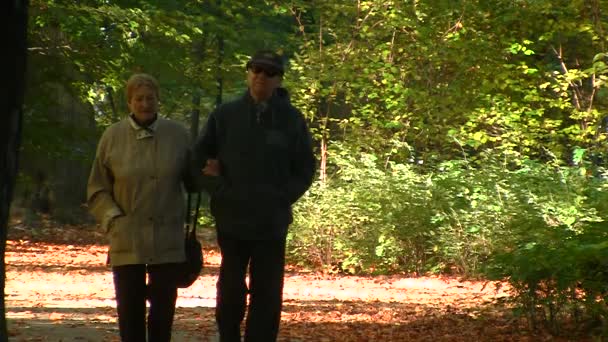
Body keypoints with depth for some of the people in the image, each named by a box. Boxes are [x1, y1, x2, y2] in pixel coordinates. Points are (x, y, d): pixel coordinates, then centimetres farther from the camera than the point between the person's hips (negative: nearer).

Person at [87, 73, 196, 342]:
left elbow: (191, 179, 9)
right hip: (127, 237, 0)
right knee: (130, 306, 1)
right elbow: (97, 188, 4)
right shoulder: (112, 136, -1)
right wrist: (113, 219, -9)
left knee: (163, 305, 5)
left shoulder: (177, 134, 0)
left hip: (166, 236, 1)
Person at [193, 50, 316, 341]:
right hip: (232, 219, 0)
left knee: (267, 295, 1)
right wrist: (220, 192, -4)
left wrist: (283, 198, -5)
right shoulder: (225, 116, 2)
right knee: (231, 291, 5)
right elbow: (199, 159, 9)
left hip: (272, 224, 0)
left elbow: (305, 168, 7)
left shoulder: (291, 119, 3)